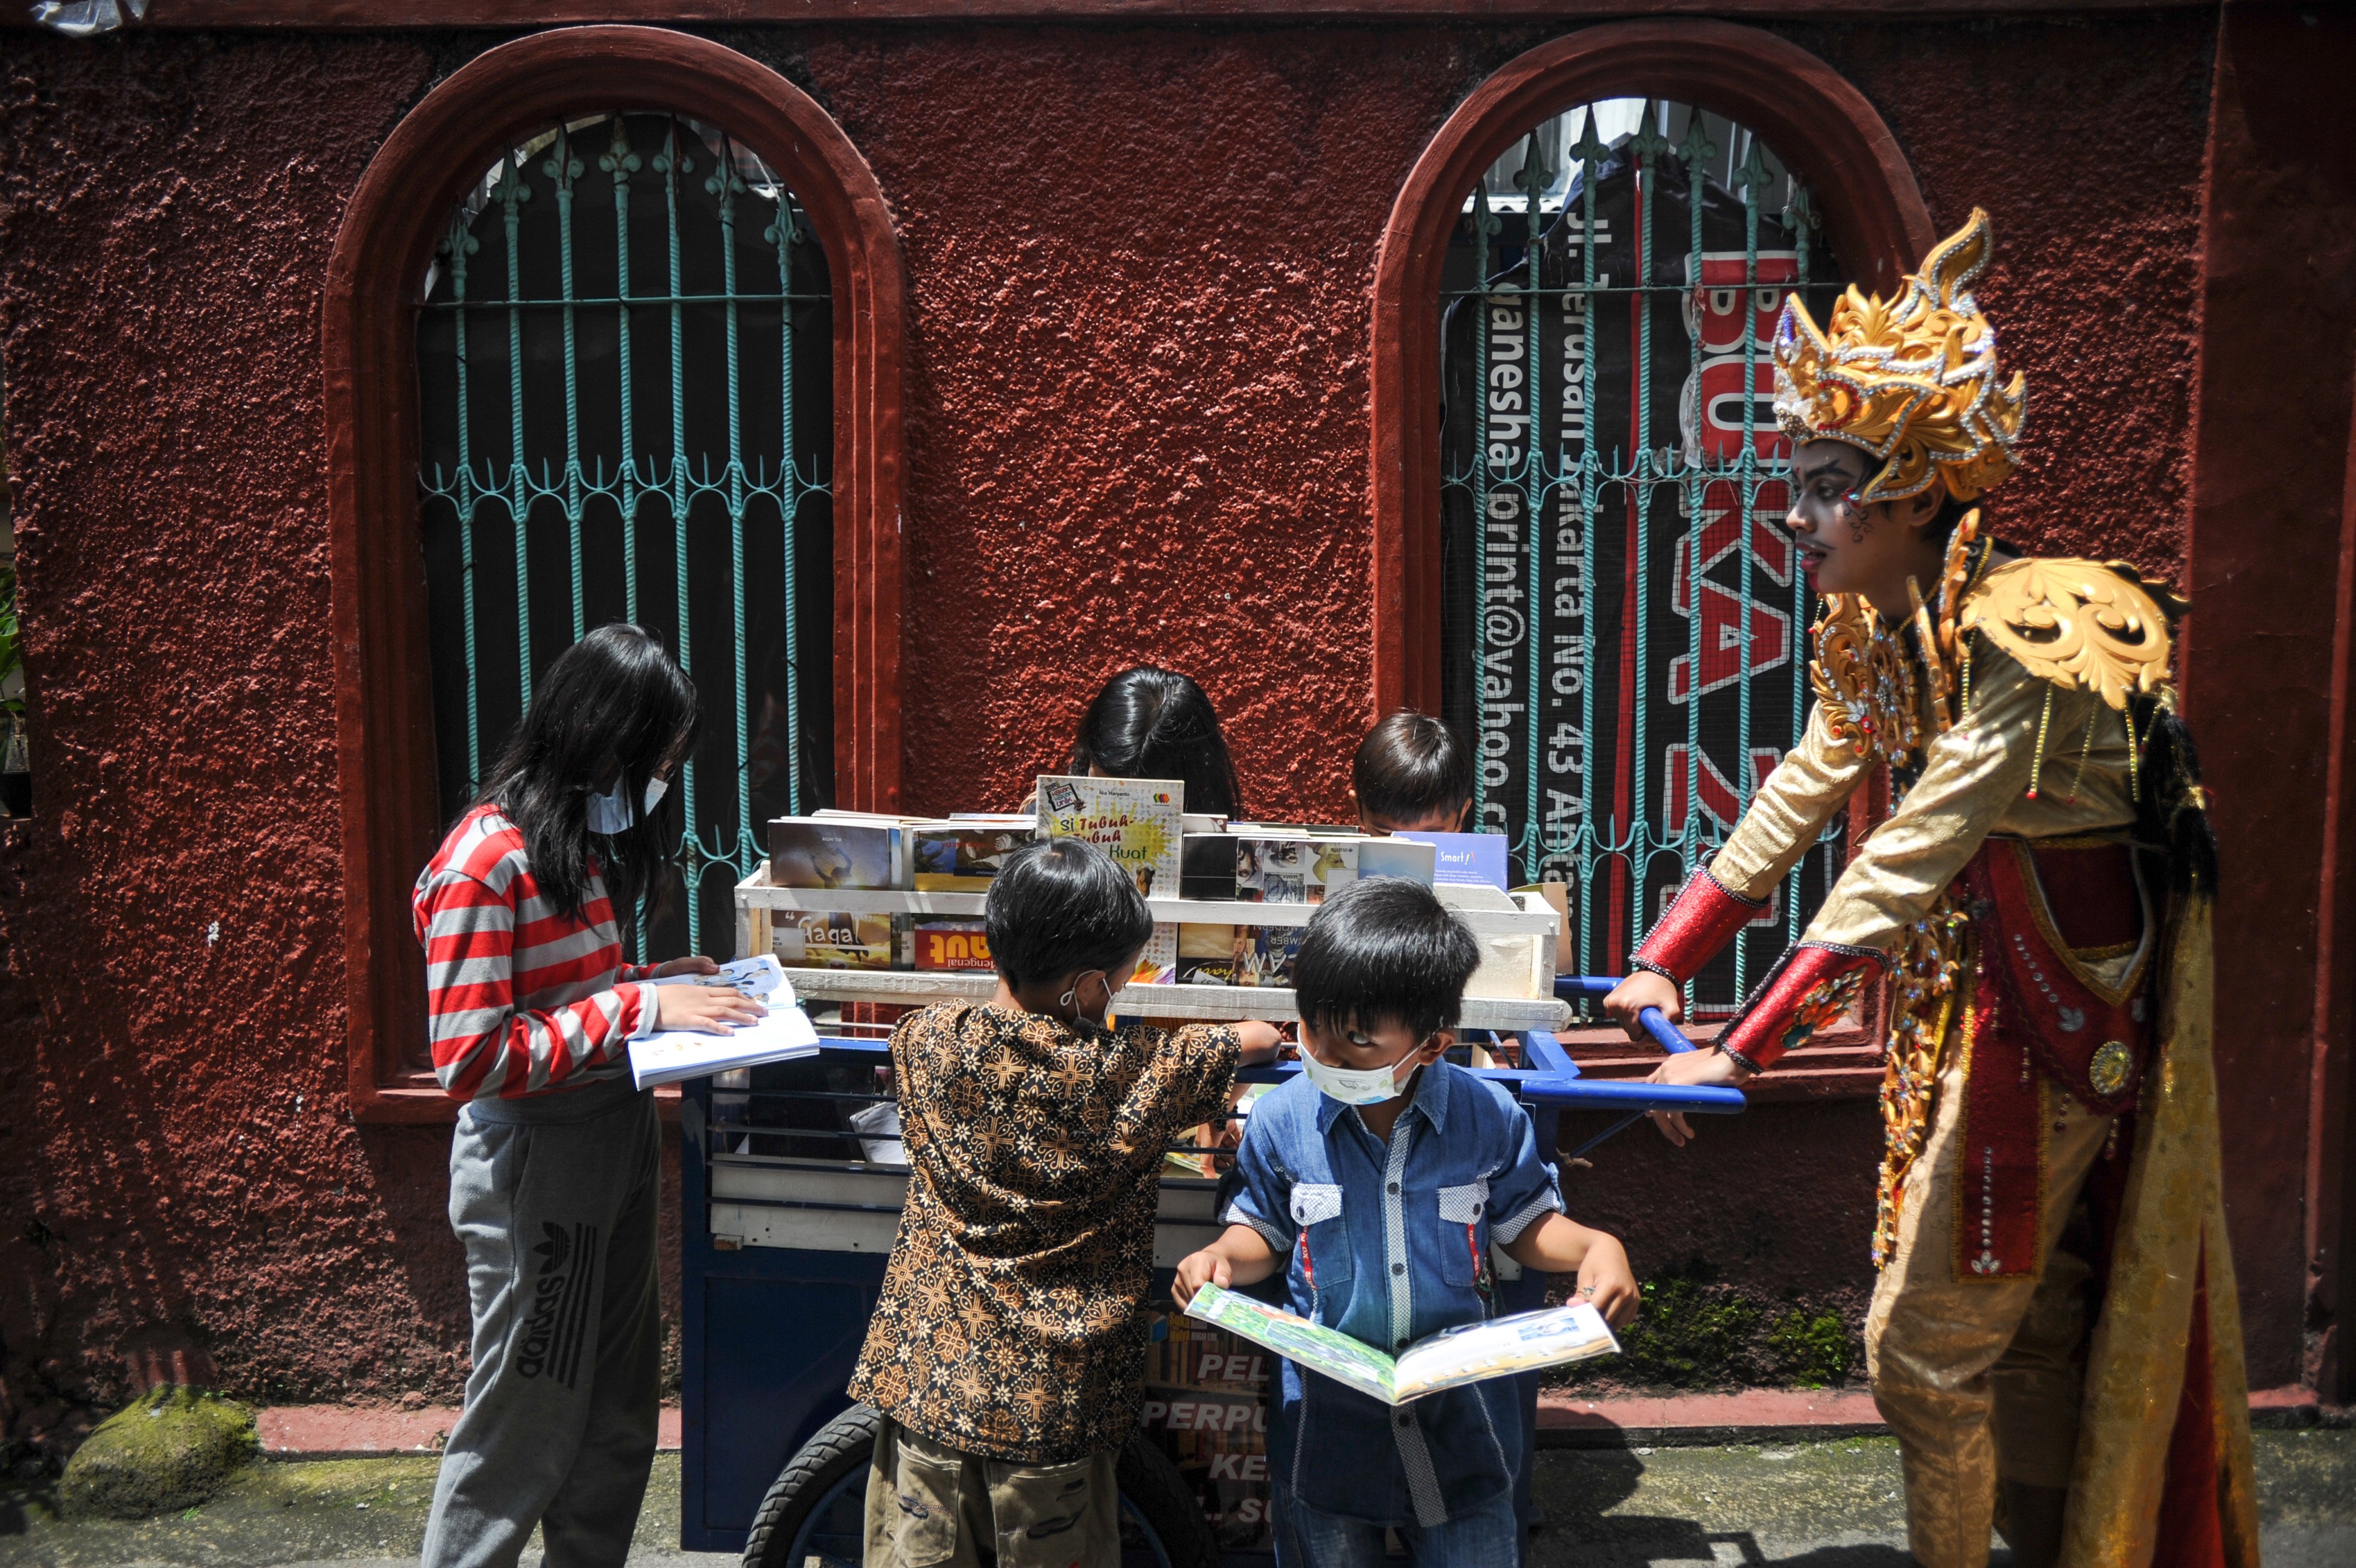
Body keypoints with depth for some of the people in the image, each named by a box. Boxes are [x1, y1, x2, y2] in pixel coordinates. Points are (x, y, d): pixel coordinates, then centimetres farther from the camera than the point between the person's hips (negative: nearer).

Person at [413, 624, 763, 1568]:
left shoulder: (583, 837, 8)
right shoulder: (484, 865, -20)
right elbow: (472, 1063, -23)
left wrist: (656, 984, 3)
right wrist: (636, 1007, -23)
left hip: (617, 1141, 9)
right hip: (533, 1167, -9)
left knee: (617, 1417, 20)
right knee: (523, 1428, 7)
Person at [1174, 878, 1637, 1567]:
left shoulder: (1489, 1118, -13)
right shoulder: (1280, 1121, -11)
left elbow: (1524, 1222, 2)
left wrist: (1594, 1247, -16)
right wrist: (1225, 1256, -16)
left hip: (1459, 1415, 0)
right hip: (1328, 1422, 1)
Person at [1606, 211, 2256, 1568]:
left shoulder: (2028, 642, -26)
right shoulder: (1882, 636, 2)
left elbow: (1905, 866, -31)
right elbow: (1798, 802, 6)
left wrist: (1744, 1055, -33)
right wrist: (1666, 962, 4)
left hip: (2049, 1018, -8)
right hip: (1964, 996, 8)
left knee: (1928, 1349, 1)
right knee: (2034, 1335, 20)